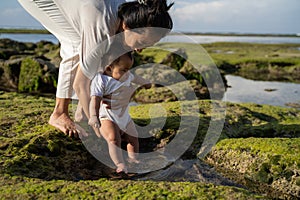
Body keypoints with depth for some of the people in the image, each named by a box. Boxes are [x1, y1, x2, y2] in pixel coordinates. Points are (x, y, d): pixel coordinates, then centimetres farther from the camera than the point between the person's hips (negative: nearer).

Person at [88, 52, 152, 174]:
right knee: (113, 139, -27)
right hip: (107, 118, -7)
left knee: (133, 138, 11)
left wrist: (145, 83, 46)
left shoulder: (127, 75, 2)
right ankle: (120, 165, -28)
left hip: (124, 116, 8)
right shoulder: (101, 80, -21)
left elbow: (135, 78, 26)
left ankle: (133, 160, 28)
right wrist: (93, 116, -44)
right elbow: (95, 99, -30)